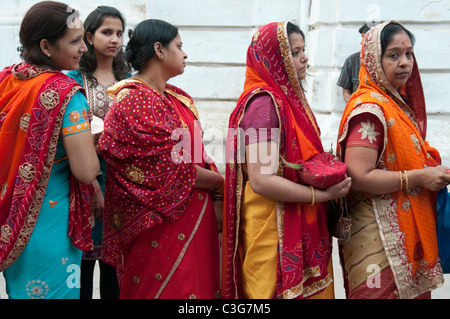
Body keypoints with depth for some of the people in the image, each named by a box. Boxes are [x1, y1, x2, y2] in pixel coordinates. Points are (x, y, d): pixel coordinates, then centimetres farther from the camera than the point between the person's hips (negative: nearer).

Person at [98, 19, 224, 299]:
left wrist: (218, 202, -1)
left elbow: (198, 154, 11)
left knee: (202, 286, 15)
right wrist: (220, 181, -7)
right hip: (161, 226, -8)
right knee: (168, 289, 6)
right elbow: (170, 168, -19)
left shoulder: (180, 99, 12)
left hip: (197, 218, 8)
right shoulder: (134, 100, -14)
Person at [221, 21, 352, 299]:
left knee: (310, 288, 16)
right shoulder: (264, 102, -16)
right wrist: (323, 194, -18)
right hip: (275, 229, -9)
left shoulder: (291, 99, 12)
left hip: (302, 227, 9)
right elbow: (261, 180, -24)